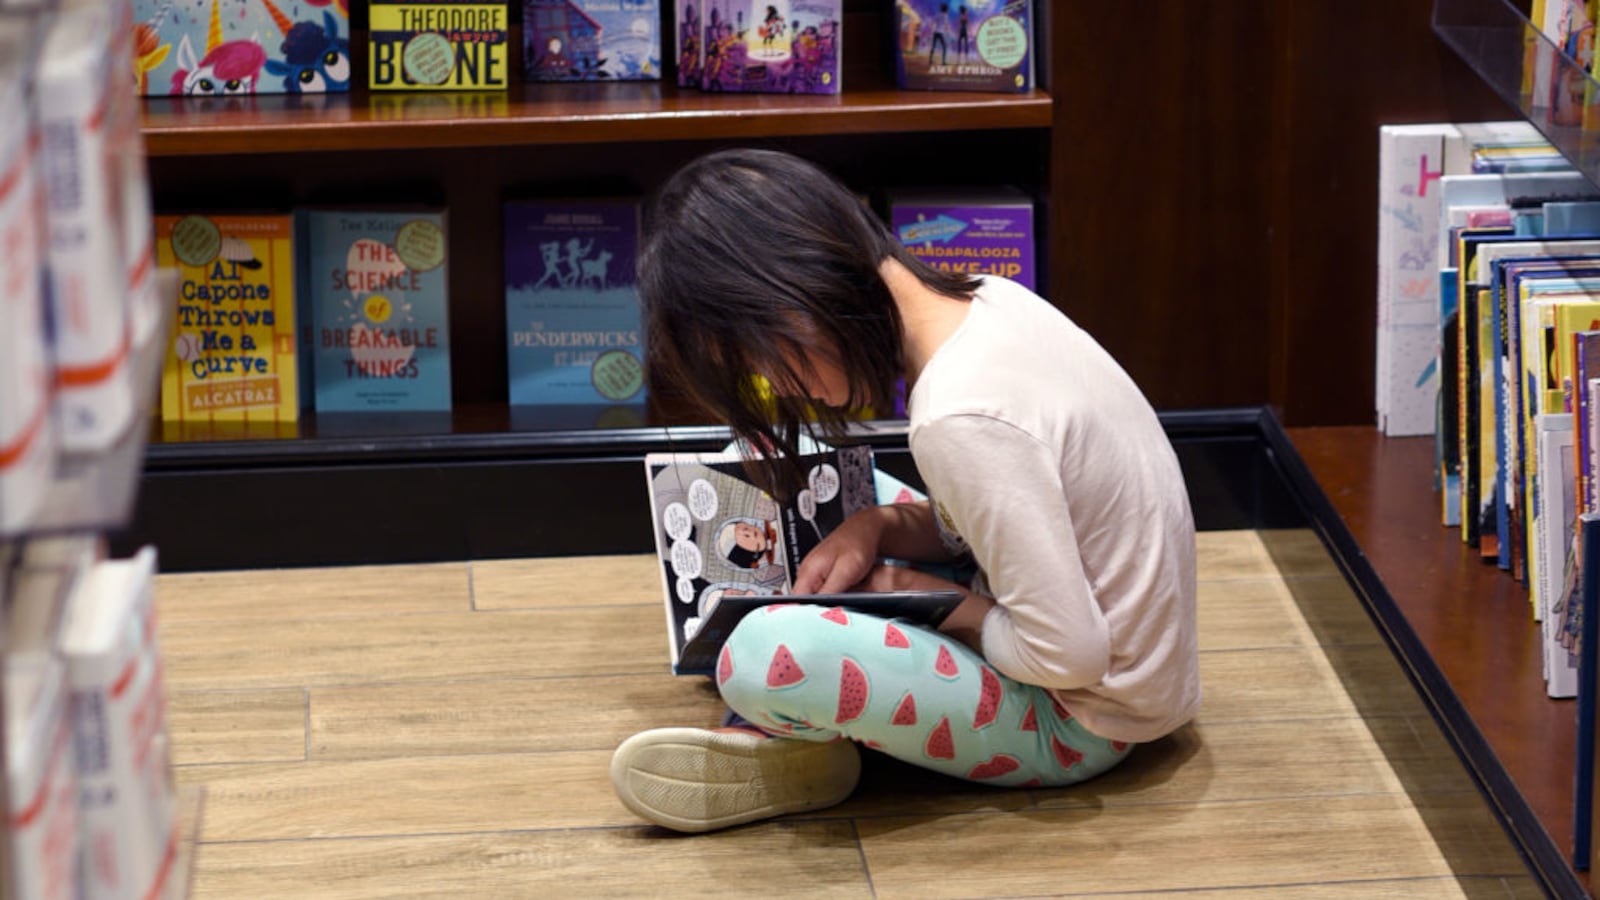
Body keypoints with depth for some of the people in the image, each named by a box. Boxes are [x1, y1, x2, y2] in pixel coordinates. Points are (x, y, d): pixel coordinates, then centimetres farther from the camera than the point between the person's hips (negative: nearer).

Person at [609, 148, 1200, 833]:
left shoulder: (960, 421, -31)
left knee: (766, 656, -30)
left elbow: (1069, 655, -27)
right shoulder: (986, 301, -3)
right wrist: (877, 527, -4)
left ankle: (800, 756, 3)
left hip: (1081, 721, -10)